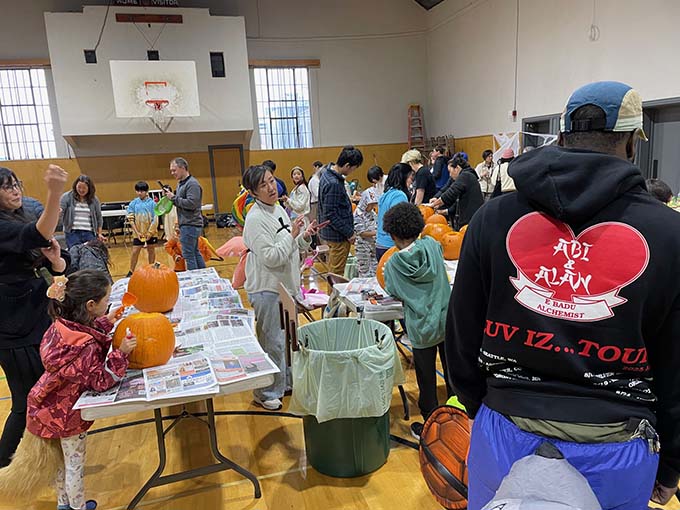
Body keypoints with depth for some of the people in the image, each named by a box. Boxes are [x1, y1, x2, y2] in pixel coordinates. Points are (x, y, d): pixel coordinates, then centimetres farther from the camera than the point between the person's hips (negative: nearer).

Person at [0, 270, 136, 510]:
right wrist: (121, 353, -35)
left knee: (63, 458, 26)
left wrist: (105, 322, 4)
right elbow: (101, 381, -27)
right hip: (68, 415, -8)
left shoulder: (63, 325, -10)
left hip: (52, 407, 8)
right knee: (75, 464, 14)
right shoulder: (86, 346, -33)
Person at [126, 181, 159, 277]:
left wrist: (149, 233, -12)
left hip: (151, 233, -1)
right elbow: (131, 219, 0)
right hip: (138, 233, 1)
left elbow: (155, 220, -8)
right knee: (135, 251, 1)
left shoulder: (152, 203, -6)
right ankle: (131, 271, 12)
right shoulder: (133, 204, 0)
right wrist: (137, 232, -8)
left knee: (151, 250, 10)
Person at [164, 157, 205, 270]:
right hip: (187, 224, 10)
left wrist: (174, 198, -16)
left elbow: (191, 203, -22)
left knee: (188, 254, -6)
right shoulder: (180, 183, 16)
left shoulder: (192, 184, -14)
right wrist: (170, 196, 3)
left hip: (190, 225, -10)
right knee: (195, 252, 14)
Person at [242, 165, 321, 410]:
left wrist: (305, 237, -1)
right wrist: (292, 234, -21)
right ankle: (266, 393, 17)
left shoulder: (278, 209, 8)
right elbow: (270, 257, -23)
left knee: (290, 337, 20)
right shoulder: (255, 219, -18)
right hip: (267, 289, -9)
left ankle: (288, 381, 38)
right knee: (272, 343, 0)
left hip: (287, 285, 9)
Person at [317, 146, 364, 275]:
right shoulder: (333, 184, -25)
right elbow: (330, 215, -24)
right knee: (337, 274, 2)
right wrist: (349, 233, -17)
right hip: (338, 235, -10)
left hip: (330, 232, 10)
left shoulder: (327, 174, 6)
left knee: (332, 271, 21)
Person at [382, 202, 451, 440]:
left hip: (422, 329, -3)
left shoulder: (393, 264, -12)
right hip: (447, 320, 3)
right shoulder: (431, 245, -4)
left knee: (426, 380, 12)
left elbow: (395, 293, 0)